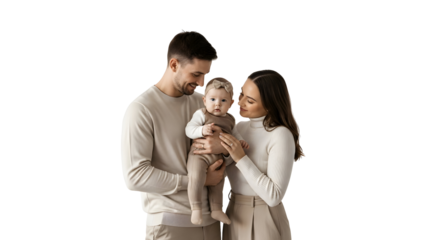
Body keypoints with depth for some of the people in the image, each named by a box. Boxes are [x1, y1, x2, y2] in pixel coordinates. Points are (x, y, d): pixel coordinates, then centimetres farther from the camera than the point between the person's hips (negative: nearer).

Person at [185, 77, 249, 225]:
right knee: (196, 177, -27)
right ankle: (196, 209, -19)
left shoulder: (230, 119, 11)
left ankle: (217, 210, 30)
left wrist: (240, 141, 4)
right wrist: (202, 130, -31)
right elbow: (189, 129, -13)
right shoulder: (202, 114, -6)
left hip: (218, 157, 6)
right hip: (200, 153, -6)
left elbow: (233, 133, 24)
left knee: (218, 182, 15)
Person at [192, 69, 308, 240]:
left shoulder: (280, 135, -18)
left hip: (263, 221, -6)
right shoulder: (239, 126, 3)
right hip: (234, 215, 7)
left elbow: (274, 196, -22)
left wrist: (241, 158, -24)